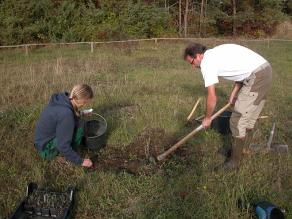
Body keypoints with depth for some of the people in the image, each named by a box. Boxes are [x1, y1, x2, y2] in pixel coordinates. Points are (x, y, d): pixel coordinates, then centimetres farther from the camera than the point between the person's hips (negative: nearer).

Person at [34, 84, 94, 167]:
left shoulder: (62, 97, -10)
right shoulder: (66, 114, -34)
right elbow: (63, 147, -28)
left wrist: (79, 113, 10)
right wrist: (81, 161, -18)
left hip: (43, 137, 9)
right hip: (47, 148, -8)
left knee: (76, 119, 6)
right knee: (78, 128, -18)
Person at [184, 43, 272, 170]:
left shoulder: (206, 62, -9)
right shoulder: (217, 53, 17)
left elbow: (212, 97, -9)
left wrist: (207, 118, 5)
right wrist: (234, 92, 15)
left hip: (256, 77, -10)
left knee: (237, 121, -2)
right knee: (249, 116, 21)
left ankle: (235, 160, 11)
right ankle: (243, 148, 38)